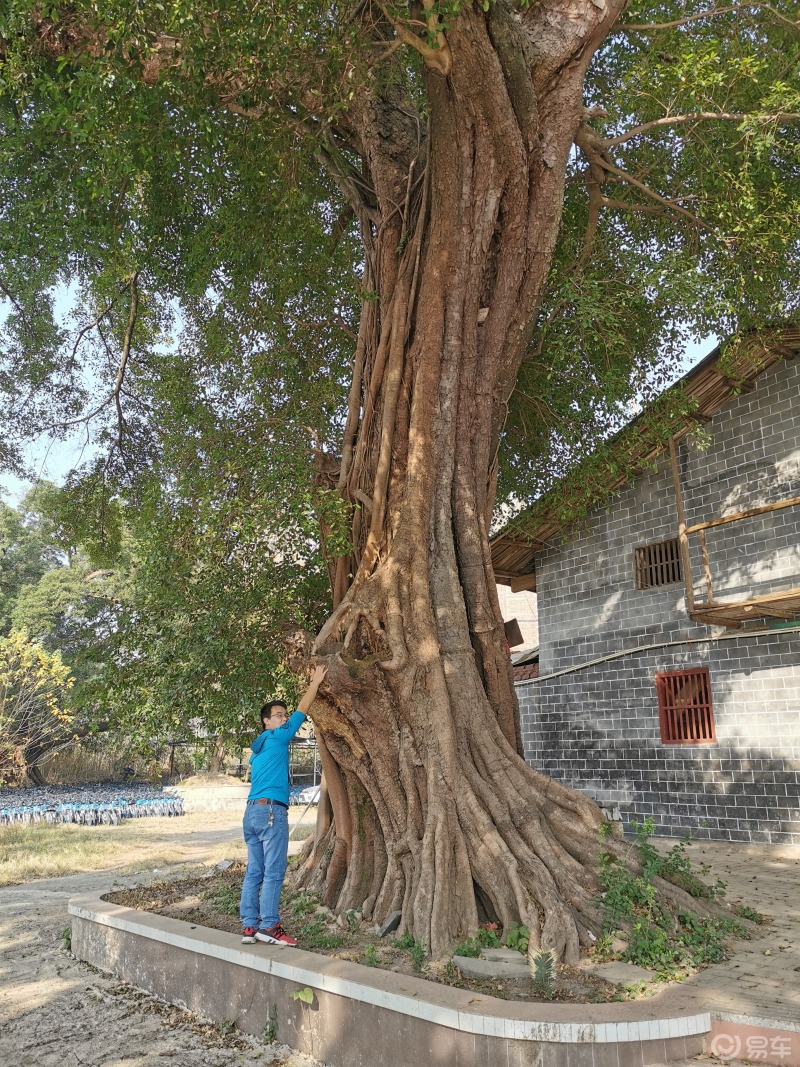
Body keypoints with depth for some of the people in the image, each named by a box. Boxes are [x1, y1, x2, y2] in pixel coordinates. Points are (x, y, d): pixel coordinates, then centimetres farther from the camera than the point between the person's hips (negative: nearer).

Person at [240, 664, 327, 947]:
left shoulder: (258, 748, 20)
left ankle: (249, 926, 7)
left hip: (252, 811, 9)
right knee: (273, 872, -6)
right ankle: (268, 926, -6)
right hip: (271, 811, -9)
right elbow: (302, 711, 1)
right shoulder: (277, 738, -3)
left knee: (254, 872, 6)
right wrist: (315, 683, 9)